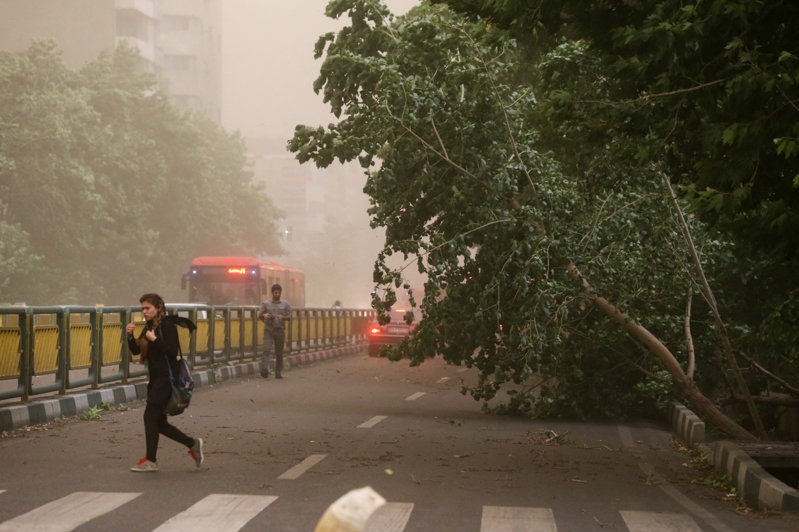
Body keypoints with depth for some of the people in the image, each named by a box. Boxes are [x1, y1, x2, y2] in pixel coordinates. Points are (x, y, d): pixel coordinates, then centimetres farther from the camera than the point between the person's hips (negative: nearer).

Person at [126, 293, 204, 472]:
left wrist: (155, 340, -24)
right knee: (159, 422, 9)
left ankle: (151, 460, 0)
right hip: (156, 379, 9)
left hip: (166, 379, -9)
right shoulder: (148, 327, 14)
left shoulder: (167, 325, -11)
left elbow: (173, 351, -19)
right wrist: (130, 336, -5)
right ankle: (192, 444, 20)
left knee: (150, 416, -9)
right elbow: (136, 351, 12)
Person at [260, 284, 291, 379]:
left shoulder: (285, 304, 10)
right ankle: (264, 369, -28)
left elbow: (289, 317, 8)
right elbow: (261, 315, 13)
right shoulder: (265, 304, 10)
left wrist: (283, 317, -14)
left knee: (279, 352, 4)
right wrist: (264, 315, -12)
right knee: (266, 350, -17)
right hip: (268, 330, -1)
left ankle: (278, 372, 10)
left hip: (280, 330, 1)